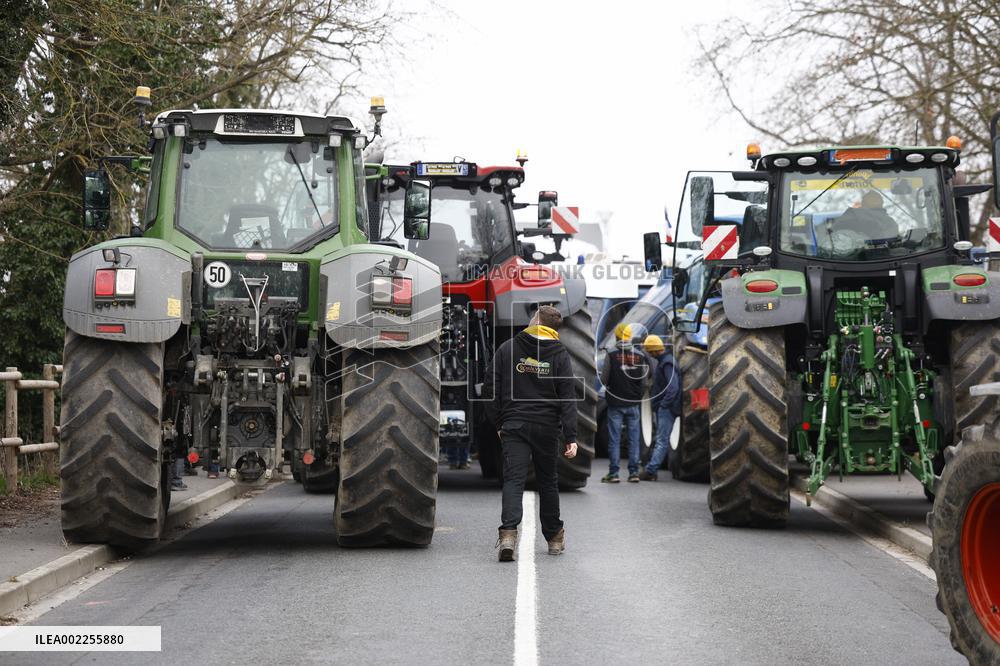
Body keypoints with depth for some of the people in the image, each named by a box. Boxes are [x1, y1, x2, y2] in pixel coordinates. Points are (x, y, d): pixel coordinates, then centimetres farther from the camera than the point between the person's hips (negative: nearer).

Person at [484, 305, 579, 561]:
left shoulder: (508, 349, 2)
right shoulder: (560, 355, 1)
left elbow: (490, 388, 2)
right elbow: (568, 398, -3)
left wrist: (497, 423, 9)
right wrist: (570, 437, -5)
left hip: (513, 426, -1)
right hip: (547, 428, 1)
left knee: (513, 479, -6)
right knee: (548, 481, 16)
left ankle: (508, 532, -27)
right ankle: (554, 537, 26)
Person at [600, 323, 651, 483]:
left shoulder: (612, 356, -10)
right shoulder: (640, 356, -1)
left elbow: (603, 379, -5)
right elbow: (645, 382, 2)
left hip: (615, 404, -2)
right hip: (633, 404, 2)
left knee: (614, 439, 2)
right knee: (633, 438, 8)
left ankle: (613, 473, 2)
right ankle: (634, 472, 8)